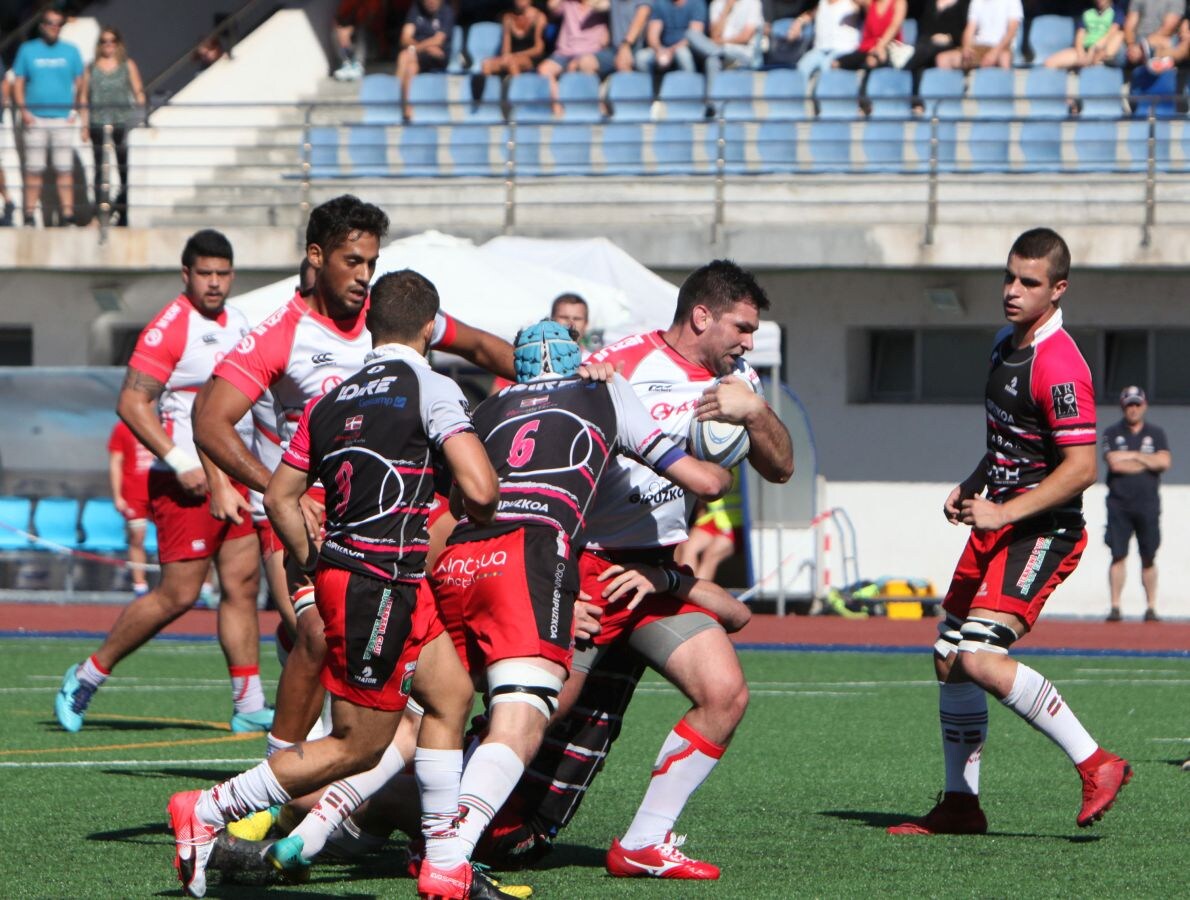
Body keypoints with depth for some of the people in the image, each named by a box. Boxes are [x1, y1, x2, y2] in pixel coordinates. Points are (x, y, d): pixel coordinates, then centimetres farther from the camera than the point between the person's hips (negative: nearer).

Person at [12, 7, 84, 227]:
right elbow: (18, 83, 7)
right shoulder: (28, 50, 7)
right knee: (33, 170, -2)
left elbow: (80, 83, 11)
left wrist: (76, 111, -1)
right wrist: (23, 110, -6)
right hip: (35, 118, -1)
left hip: (63, 119, 1)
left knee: (65, 170, -3)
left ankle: (68, 216, -3)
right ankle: (29, 216, 1)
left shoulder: (71, 51, 10)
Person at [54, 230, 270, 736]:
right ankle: (87, 677, 6)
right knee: (178, 594, -8)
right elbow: (132, 404, -18)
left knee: (242, 583, 2)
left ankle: (249, 706, 3)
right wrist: (179, 462, -22)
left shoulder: (237, 324, 14)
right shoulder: (169, 329, -13)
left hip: (231, 478, 8)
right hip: (187, 484, -8)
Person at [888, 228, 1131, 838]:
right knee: (949, 658, 11)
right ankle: (960, 804, 22)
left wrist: (1005, 512, -24)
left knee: (980, 658, -23)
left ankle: (1096, 765, -17)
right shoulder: (1007, 345, 11)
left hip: (1042, 532, -10)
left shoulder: (1058, 365, -19)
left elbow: (1081, 468, -23)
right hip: (996, 523, 10)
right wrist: (970, 488, 12)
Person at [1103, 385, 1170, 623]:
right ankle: (1115, 607, -4)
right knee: (1118, 556, -6)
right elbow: (1114, 463, -10)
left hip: (1148, 505, 1)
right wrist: (1148, 461, -4)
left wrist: (1132, 455, -7)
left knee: (1148, 557, 2)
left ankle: (1151, 607, 6)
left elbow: (1164, 462, -6)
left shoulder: (1156, 434, 10)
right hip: (1119, 504, -1)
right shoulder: (1112, 433, 6)